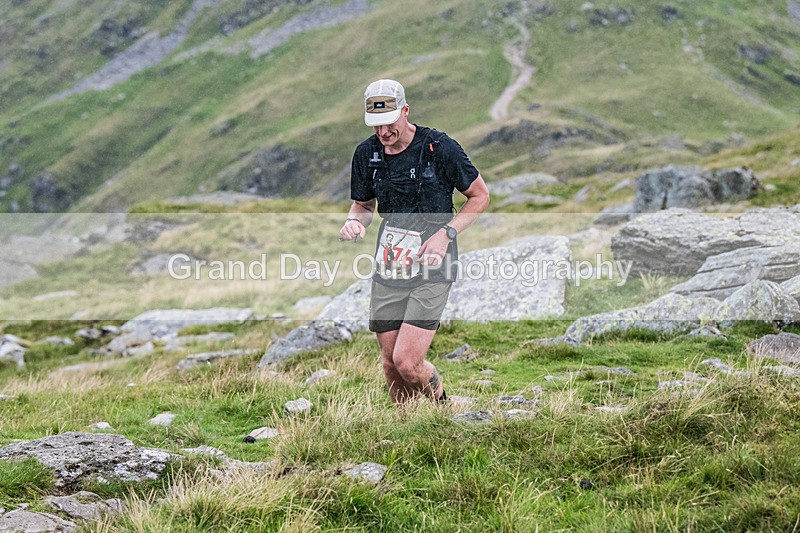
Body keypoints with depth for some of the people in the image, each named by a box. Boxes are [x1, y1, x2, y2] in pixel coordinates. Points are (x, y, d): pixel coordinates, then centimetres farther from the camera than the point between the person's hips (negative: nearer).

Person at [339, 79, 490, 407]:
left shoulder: (440, 148, -11)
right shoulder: (366, 154, 3)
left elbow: (480, 196, -1)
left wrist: (445, 234, -14)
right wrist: (354, 221, -7)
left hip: (431, 269, -5)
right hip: (388, 268, 5)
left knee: (407, 361, -13)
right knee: (390, 362, 7)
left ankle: (441, 406, 18)